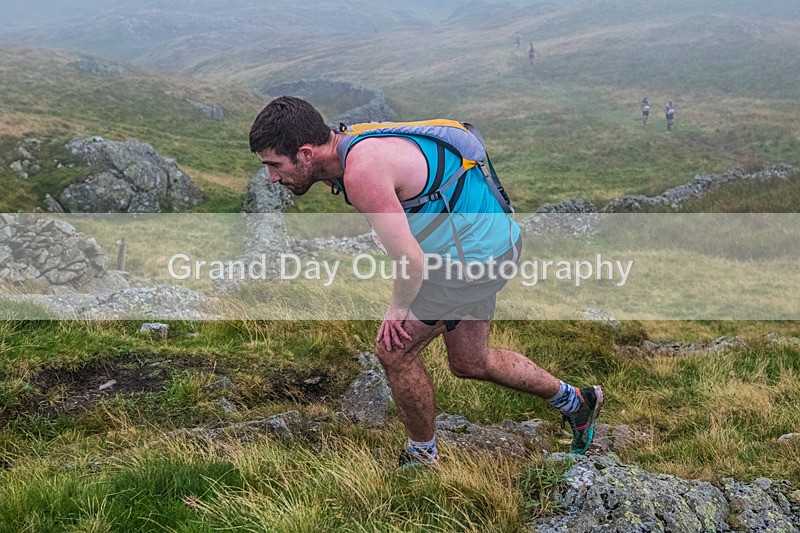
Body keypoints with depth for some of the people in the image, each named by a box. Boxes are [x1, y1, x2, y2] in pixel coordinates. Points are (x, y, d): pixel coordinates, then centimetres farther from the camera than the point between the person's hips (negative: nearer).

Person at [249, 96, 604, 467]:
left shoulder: (362, 172, -30)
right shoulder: (347, 149, 1)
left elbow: (410, 259, -29)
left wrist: (399, 307, -11)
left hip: (476, 252, -10)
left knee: (394, 351, -4)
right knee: (470, 363, 21)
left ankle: (422, 457, 17)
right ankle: (575, 401, 39)